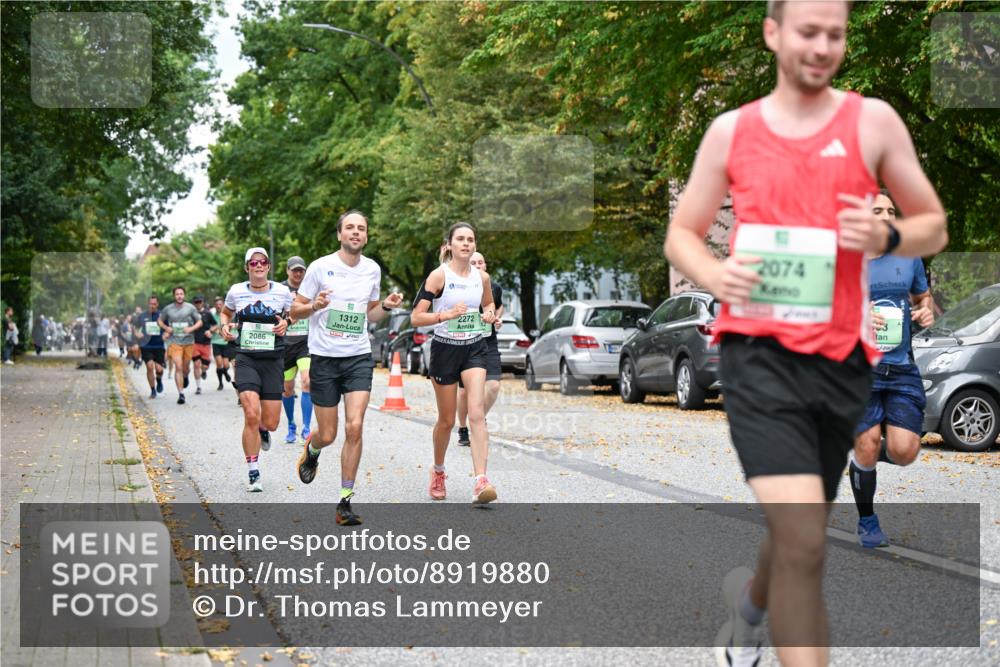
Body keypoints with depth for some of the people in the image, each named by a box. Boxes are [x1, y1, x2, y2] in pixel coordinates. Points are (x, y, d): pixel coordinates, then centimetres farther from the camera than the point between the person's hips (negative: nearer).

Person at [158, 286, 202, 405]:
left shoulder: (190, 308, 0)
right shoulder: (168, 309, 2)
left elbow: (199, 322, 6)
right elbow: (160, 321, 15)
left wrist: (191, 328, -13)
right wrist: (166, 328, -5)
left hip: (188, 342, 1)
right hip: (175, 342, -1)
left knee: (186, 367, 12)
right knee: (178, 367, -13)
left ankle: (186, 377, 50)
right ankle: (181, 394, -12)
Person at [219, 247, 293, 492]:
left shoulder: (282, 292, 0)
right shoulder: (236, 291, 2)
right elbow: (226, 313, 22)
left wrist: (286, 323, -5)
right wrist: (225, 326, 0)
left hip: (273, 360, 1)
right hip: (246, 359, -1)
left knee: (271, 423, 1)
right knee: (251, 416, -17)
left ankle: (263, 430, 43)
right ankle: (253, 474, -4)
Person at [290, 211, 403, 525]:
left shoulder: (372, 269, 7)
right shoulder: (320, 267, -4)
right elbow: (295, 311, 1)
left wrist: (385, 306, 0)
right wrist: (315, 306, -20)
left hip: (359, 357, 2)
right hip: (324, 357, -2)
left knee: (354, 427, -13)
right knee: (327, 434, 3)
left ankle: (345, 502, -4)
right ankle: (311, 449, 42)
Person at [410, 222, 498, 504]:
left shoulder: (482, 277, 3)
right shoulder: (439, 275, -10)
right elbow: (416, 317, -13)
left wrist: (490, 315, 1)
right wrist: (446, 314, -28)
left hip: (474, 349, 2)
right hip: (445, 349, -2)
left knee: (477, 415, -14)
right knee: (447, 420, 8)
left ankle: (481, 482, -22)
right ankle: (438, 471, 35)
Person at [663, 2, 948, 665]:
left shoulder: (872, 121, 4)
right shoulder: (731, 130, 5)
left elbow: (934, 226, 9)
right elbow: (681, 233, 12)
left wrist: (886, 236, -14)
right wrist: (714, 274, -11)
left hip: (841, 355, 2)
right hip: (758, 350, -2)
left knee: (799, 536, 19)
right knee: (804, 540, -19)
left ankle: (750, 599, 53)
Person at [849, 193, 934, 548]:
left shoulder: (909, 258, 9)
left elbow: (923, 296, 25)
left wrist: (927, 311, 1)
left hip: (902, 370, 3)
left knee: (904, 452, -10)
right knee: (866, 447, -4)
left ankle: (877, 450, 27)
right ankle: (867, 522, 18)